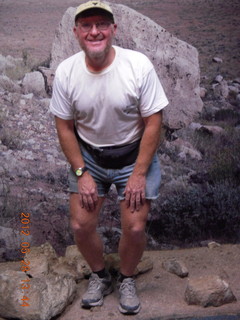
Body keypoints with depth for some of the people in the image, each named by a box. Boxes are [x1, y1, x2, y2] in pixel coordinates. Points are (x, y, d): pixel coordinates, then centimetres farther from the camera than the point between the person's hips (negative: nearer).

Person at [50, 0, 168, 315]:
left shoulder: (139, 65, -19)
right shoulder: (66, 72, -12)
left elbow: (153, 122, -14)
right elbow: (65, 127, -3)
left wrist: (138, 174, -15)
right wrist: (81, 173, -8)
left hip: (134, 155, -2)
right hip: (88, 156, 2)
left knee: (134, 228, -6)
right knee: (81, 225, -1)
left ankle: (127, 279, 26)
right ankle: (100, 276, 29)